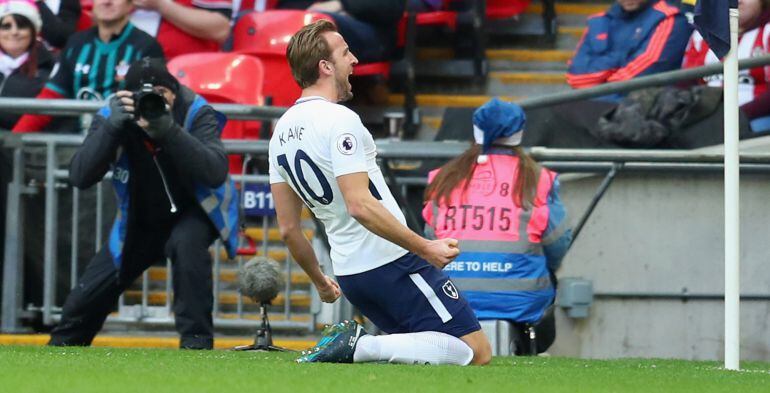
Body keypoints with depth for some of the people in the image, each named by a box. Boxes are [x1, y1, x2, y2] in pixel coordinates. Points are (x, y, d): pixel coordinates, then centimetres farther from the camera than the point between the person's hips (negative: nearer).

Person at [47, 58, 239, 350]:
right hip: (140, 221, 3)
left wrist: (168, 129, -50)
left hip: (196, 209, -3)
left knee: (186, 242, -38)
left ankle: (197, 341, -27)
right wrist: (111, 127, -42)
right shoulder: (113, 116, -20)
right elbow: (80, 177, -31)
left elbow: (215, 173, -41)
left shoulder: (196, 114, -26)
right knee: (86, 297, 2)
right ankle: (60, 346, 35)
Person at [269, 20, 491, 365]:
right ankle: (361, 347, -18)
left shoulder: (281, 132, 11)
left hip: (347, 272, 9)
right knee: (476, 352, -8)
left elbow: (288, 228, 14)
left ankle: (351, 343, -2)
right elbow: (361, 205, -24)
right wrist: (425, 247, -19)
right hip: (391, 261, -9)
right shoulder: (339, 120, -15)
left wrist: (320, 282, 27)